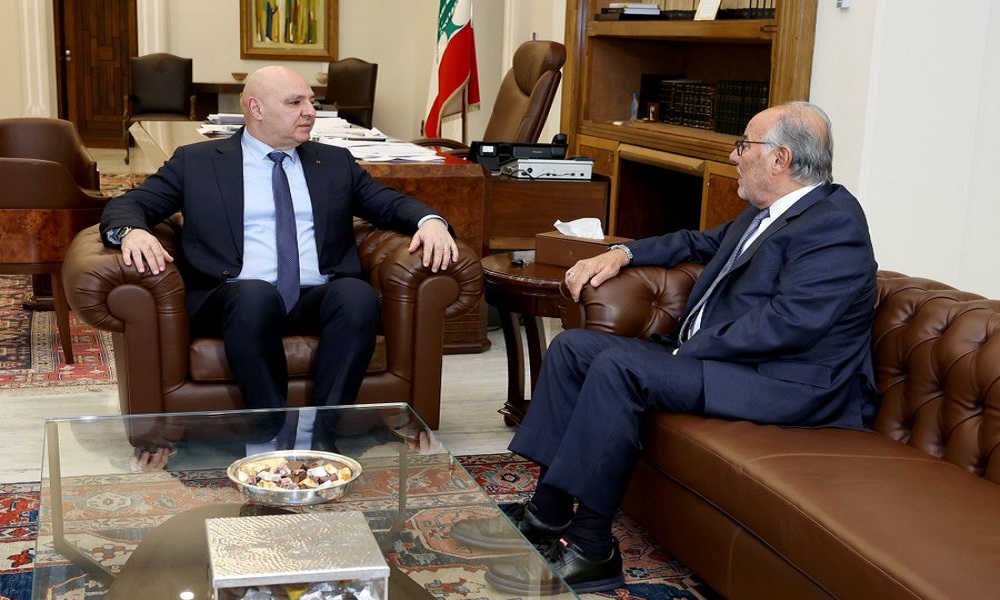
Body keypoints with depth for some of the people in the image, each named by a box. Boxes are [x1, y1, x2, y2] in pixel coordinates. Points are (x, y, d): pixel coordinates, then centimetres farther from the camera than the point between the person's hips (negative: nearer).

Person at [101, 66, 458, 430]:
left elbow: (390, 203, 19)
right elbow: (126, 206, 11)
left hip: (319, 298, 2)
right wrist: (131, 232, -15)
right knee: (256, 294, -37)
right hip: (237, 299, -2)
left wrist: (430, 220, -5)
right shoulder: (196, 161, 15)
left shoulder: (335, 162, 23)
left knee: (358, 293, -32)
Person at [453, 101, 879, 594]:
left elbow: (788, 322, -24)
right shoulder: (765, 212, 16)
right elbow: (704, 243, 32)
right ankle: (547, 512, 2)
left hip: (786, 384, -10)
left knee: (618, 365, -28)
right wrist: (623, 252, 18)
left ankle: (589, 549, -18)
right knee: (573, 345, 2)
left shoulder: (834, 223, -14)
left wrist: (689, 349, -19)